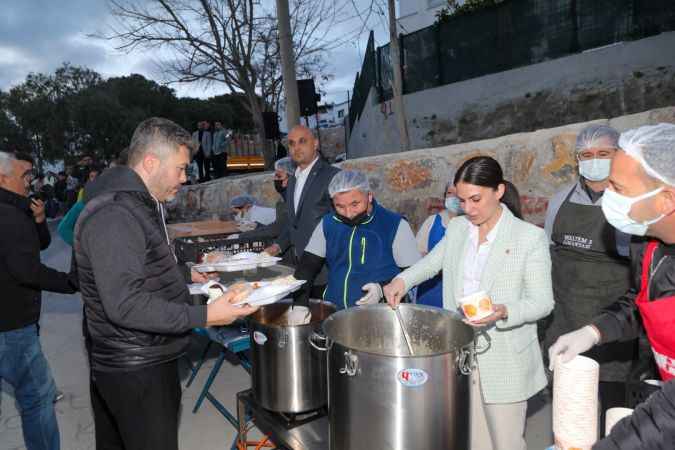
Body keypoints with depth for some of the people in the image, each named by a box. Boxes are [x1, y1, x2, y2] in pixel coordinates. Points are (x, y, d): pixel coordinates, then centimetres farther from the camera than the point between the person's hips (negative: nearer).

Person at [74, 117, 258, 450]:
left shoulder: (135, 204, 11)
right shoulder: (114, 216, -24)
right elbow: (125, 304, -28)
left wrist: (180, 276, 18)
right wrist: (204, 317, -27)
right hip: (137, 372, -10)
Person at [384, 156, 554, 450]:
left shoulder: (530, 237, -9)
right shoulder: (456, 228, 5)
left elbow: (542, 302, -8)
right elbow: (431, 262, 21)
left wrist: (503, 312, -27)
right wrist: (403, 280, 3)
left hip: (504, 363, -4)